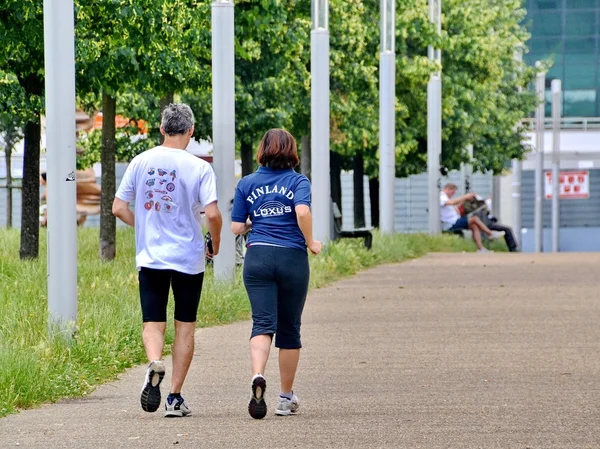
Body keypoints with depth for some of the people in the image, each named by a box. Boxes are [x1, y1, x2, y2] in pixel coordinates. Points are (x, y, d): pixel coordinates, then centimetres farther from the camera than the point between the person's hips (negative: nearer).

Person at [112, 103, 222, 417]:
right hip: (188, 258, -2)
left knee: (153, 322, 6)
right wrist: (216, 244, 3)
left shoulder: (141, 162, 1)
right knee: (185, 326, 10)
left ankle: (154, 363, -26)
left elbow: (119, 208, 3)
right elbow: (212, 214, -17)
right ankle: (175, 397, 8)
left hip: (150, 257, 2)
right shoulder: (199, 168, -9)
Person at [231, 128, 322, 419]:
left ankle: (258, 377, -37)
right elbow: (303, 212, -19)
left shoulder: (246, 184, 8)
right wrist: (310, 243, -5)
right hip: (292, 258, -1)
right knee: (289, 328, 12)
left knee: (262, 324, -7)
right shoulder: (298, 181, 1)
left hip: (257, 257, 1)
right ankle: (286, 398, 20)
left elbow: (236, 227, 6)